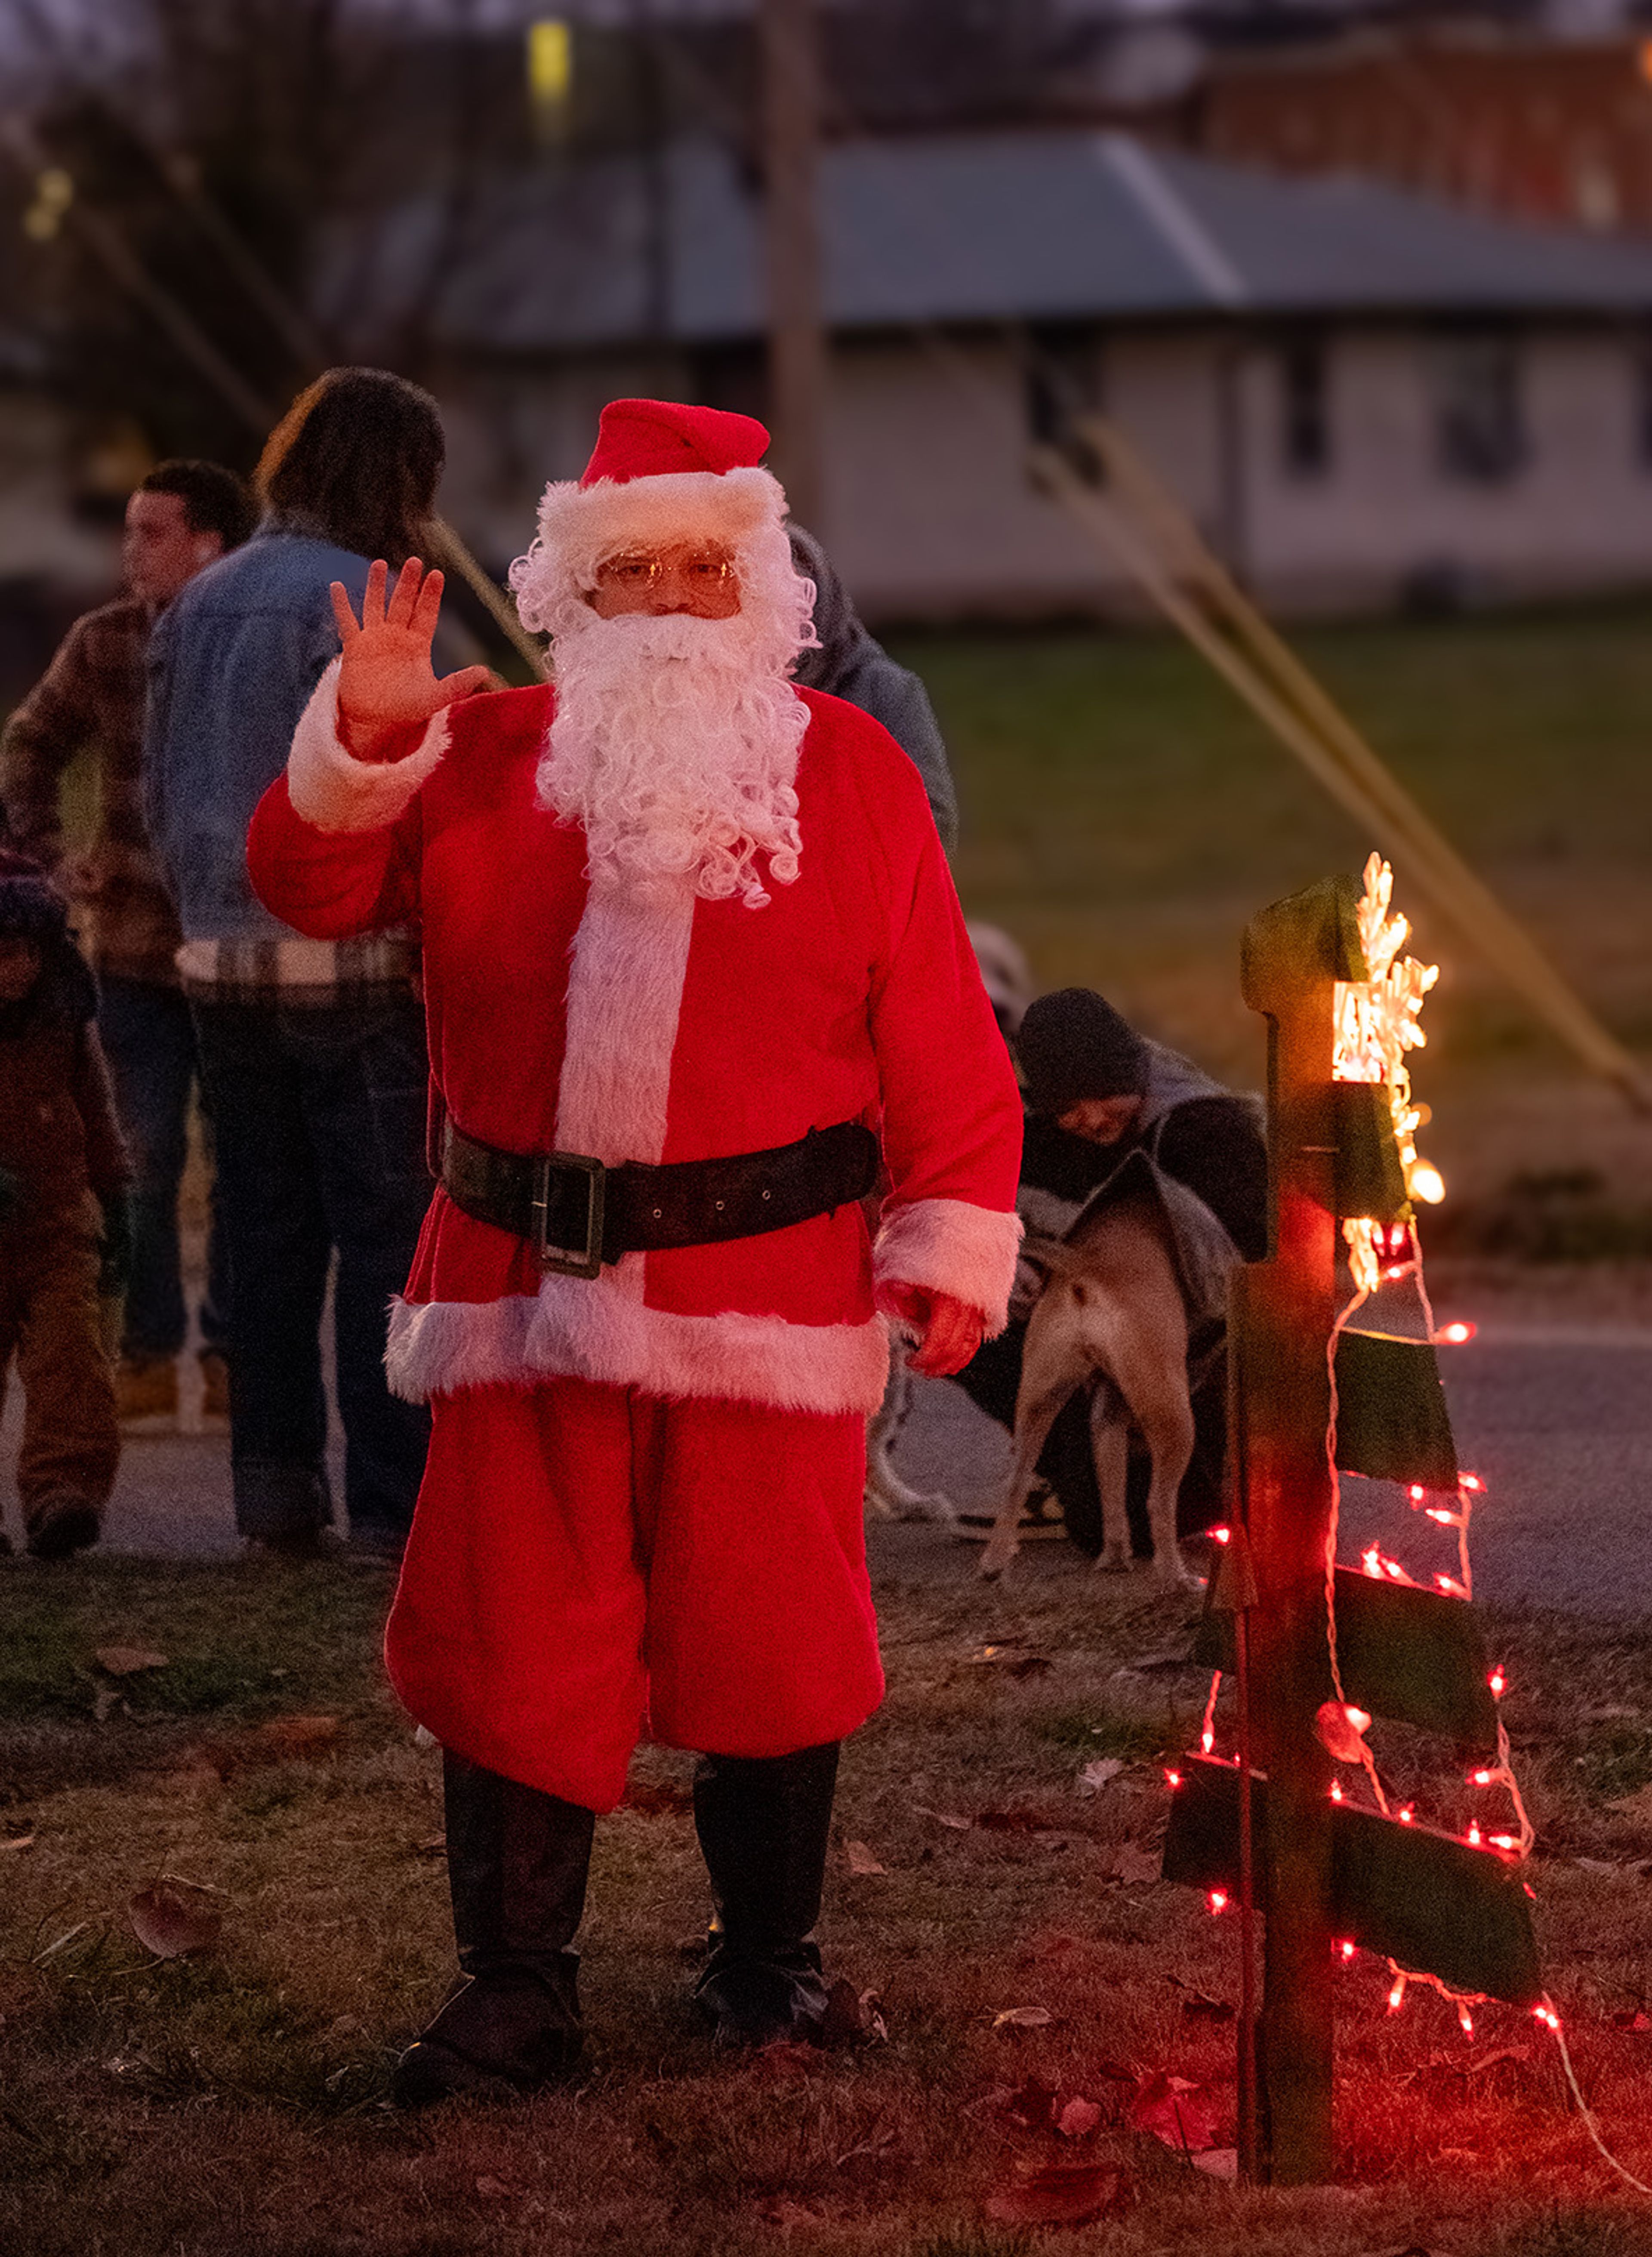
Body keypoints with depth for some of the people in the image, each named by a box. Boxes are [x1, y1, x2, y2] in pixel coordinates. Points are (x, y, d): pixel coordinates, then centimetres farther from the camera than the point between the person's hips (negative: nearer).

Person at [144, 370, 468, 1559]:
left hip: (224, 961, 7)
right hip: (349, 962, -7)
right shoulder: (357, 600, -11)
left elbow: (161, 789, 16)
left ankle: (278, 1488, 14)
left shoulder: (199, 601, 12)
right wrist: (436, 937, -11)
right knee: (389, 1236, -2)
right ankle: (398, 1495, -4)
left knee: (268, 1236, 12)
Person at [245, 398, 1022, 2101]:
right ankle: (515, 1986, 11)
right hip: (525, 1285, 1)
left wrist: (952, 1241, -3)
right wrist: (363, 737, -15)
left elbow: (934, 1029, 2)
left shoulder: (849, 773, 5)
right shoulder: (484, 761, 8)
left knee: (763, 1635, 5)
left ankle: (767, 1952, 23)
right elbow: (309, 881, 1)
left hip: (769, 1287, -1)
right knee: (518, 1640, 2)